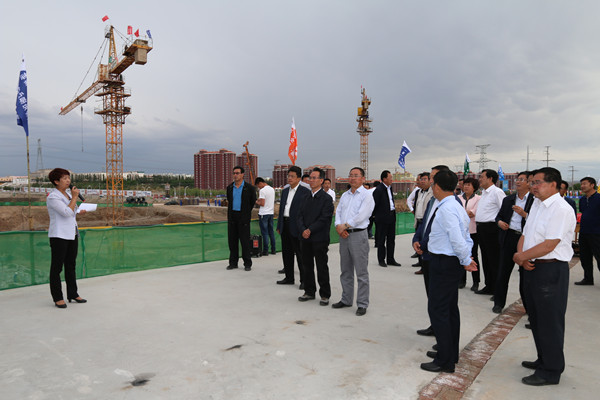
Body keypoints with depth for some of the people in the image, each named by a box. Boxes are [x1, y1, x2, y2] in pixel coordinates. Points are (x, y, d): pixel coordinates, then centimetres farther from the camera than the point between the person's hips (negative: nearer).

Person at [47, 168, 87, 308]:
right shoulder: (53, 197, -12)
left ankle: (73, 294, 21)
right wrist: (74, 197, -12)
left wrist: (80, 212, 6)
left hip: (72, 234, 8)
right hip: (59, 235, -8)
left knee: (71, 265, 13)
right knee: (57, 267, 0)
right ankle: (57, 298, 8)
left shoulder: (68, 194, 14)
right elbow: (67, 212, -20)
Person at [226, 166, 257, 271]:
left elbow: (253, 201, 7)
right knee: (232, 240, 7)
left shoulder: (249, 188, -4)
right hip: (232, 216, 4)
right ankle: (233, 262, 18)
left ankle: (247, 264, 8)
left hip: (243, 217, -4)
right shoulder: (229, 187, 8)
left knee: (245, 240, -1)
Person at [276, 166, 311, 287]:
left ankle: (304, 280, 11)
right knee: (286, 253, 13)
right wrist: (279, 226, 14)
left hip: (296, 227, -7)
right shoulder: (285, 191, 14)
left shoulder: (305, 192, -7)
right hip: (285, 226, 7)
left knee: (300, 254, 0)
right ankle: (289, 278, 25)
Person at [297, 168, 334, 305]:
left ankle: (325, 295, 15)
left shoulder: (326, 198, -7)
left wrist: (310, 230, -17)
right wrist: (303, 230, -9)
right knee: (307, 266, 14)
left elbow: (324, 219, -13)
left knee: (322, 268, 3)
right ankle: (309, 292, 28)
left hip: (319, 239, -6)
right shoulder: (305, 197, 12)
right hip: (305, 238, 6)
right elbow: (300, 216, 8)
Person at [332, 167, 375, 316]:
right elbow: (338, 212, 10)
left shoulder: (366, 195, -5)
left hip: (358, 235, -7)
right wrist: (338, 226, -8)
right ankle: (346, 300, 26)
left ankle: (362, 304, 6)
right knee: (346, 271, 14)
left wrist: (345, 225, -14)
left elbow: (361, 216, -16)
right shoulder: (344, 195, 16)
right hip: (343, 235, 7)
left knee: (361, 272, -2)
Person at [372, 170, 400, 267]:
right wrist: (375, 215, -4)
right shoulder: (378, 190, -16)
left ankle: (390, 259, 22)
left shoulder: (390, 188, 10)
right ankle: (381, 260, 14)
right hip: (382, 218, -8)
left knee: (391, 239, 13)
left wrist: (393, 208, 14)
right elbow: (374, 204, -12)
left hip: (391, 216, 8)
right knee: (381, 240, 3)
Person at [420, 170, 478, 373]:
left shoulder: (446, 209, -21)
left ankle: (445, 361, 9)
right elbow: (465, 237, 14)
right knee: (450, 308, 19)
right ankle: (450, 353, 34)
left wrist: (466, 261, -12)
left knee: (438, 310, -2)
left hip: (444, 264, -11)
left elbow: (458, 239, -26)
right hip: (452, 263, 11)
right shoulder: (456, 206, 11)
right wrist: (466, 259, 9)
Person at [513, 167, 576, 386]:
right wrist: (521, 255, -6)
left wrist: (520, 257, -13)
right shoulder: (536, 204, 12)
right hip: (533, 268, 9)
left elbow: (548, 245, -22)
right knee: (536, 318, 20)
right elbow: (525, 235, 13)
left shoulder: (561, 209, -17)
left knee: (550, 322, 3)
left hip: (551, 271, -9)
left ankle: (551, 372, 17)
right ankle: (543, 360, 37)